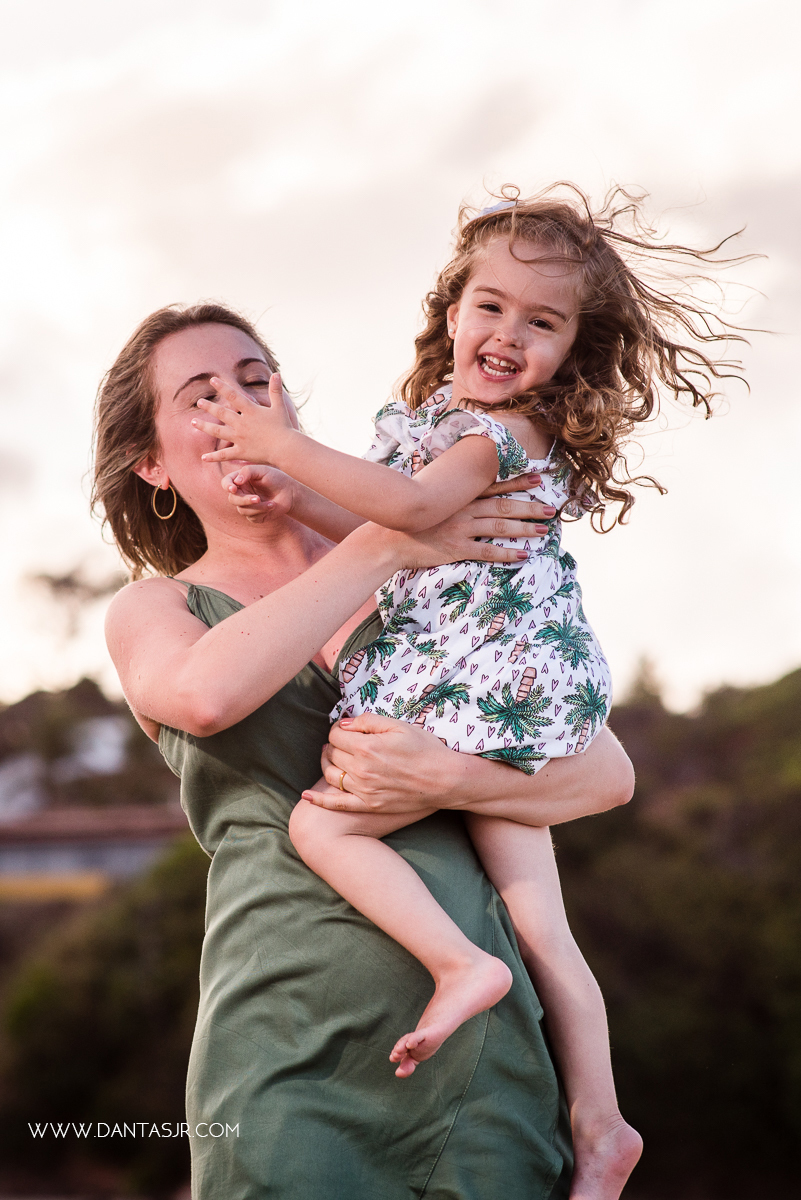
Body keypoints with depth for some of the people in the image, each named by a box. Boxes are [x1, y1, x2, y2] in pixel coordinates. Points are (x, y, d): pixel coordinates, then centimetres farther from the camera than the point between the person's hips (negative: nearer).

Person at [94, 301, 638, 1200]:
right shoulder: (152, 611, 11)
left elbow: (608, 773, 8)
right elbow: (208, 692, -15)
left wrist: (445, 779, -10)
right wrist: (388, 544, -9)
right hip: (292, 1050, -1)